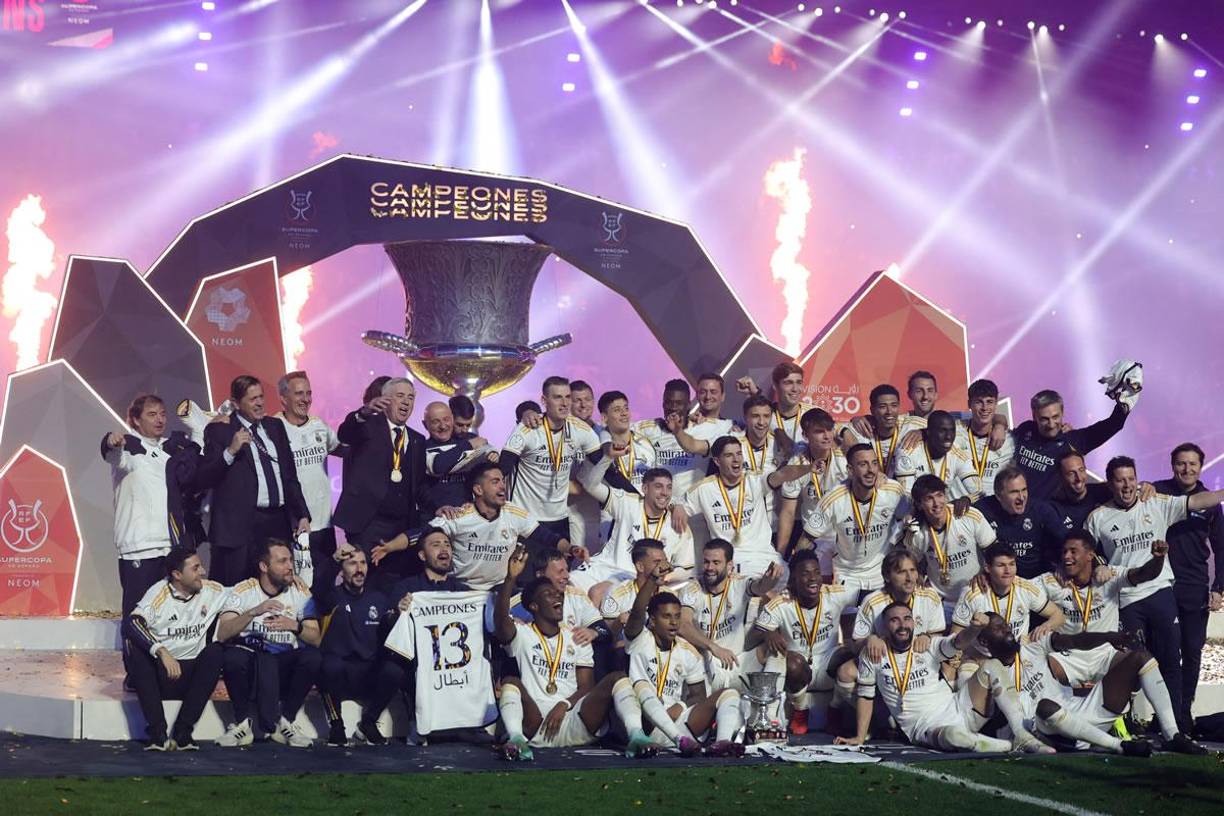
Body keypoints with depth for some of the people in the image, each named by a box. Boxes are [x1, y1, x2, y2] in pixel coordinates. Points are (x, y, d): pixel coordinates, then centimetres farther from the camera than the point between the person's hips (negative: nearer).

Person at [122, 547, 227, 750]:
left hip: (192, 674, 2)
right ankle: (157, 732, -35)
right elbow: (130, 623, -27)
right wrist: (162, 652, -36)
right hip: (160, 674, -2)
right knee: (135, 644, -29)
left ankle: (182, 732, -29)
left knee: (215, 652, -25)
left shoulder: (214, 591, 3)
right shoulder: (159, 594, -11)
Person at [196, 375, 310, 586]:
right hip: (243, 527, -5)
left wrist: (302, 516, 15)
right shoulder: (219, 431, 2)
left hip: (280, 522, 5)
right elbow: (202, 480, -5)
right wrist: (230, 451, -16)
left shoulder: (276, 427, 18)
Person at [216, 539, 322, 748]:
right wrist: (254, 612, -28)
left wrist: (295, 626, -24)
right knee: (233, 657, -35)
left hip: (285, 664, 2)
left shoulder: (300, 593, 4)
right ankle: (242, 723, -11)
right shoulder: (243, 591, -3)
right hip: (251, 658, -2)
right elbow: (222, 634, -16)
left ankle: (286, 721, -8)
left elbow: (316, 639, -4)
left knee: (313, 658, -29)